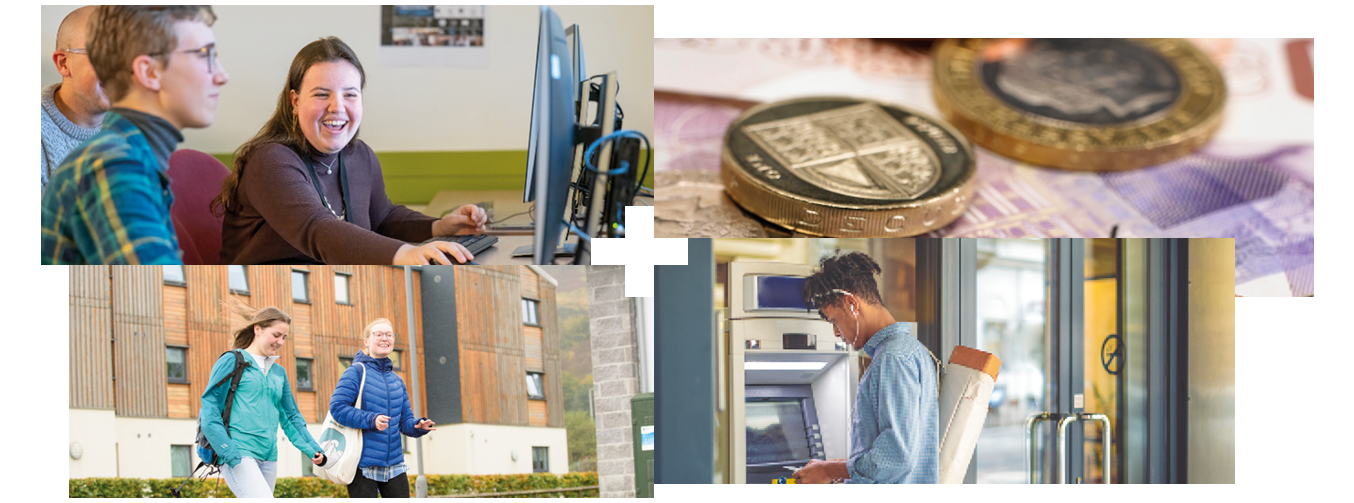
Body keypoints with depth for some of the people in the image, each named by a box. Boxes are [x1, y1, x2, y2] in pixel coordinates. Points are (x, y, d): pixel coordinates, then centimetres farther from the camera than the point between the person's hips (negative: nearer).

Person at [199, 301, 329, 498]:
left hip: (268, 458, 7)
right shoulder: (233, 362, -1)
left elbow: (291, 417, 23)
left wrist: (312, 450, 8)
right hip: (239, 455, -7)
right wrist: (230, 454, -16)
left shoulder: (278, 372, 19)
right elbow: (209, 413, -6)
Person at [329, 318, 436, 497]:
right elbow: (337, 407, -15)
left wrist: (419, 426, -9)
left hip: (394, 464, 6)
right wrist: (371, 420, -27)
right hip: (363, 466, -6)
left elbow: (405, 421, 14)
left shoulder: (396, 380, 15)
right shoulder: (357, 372, -4)